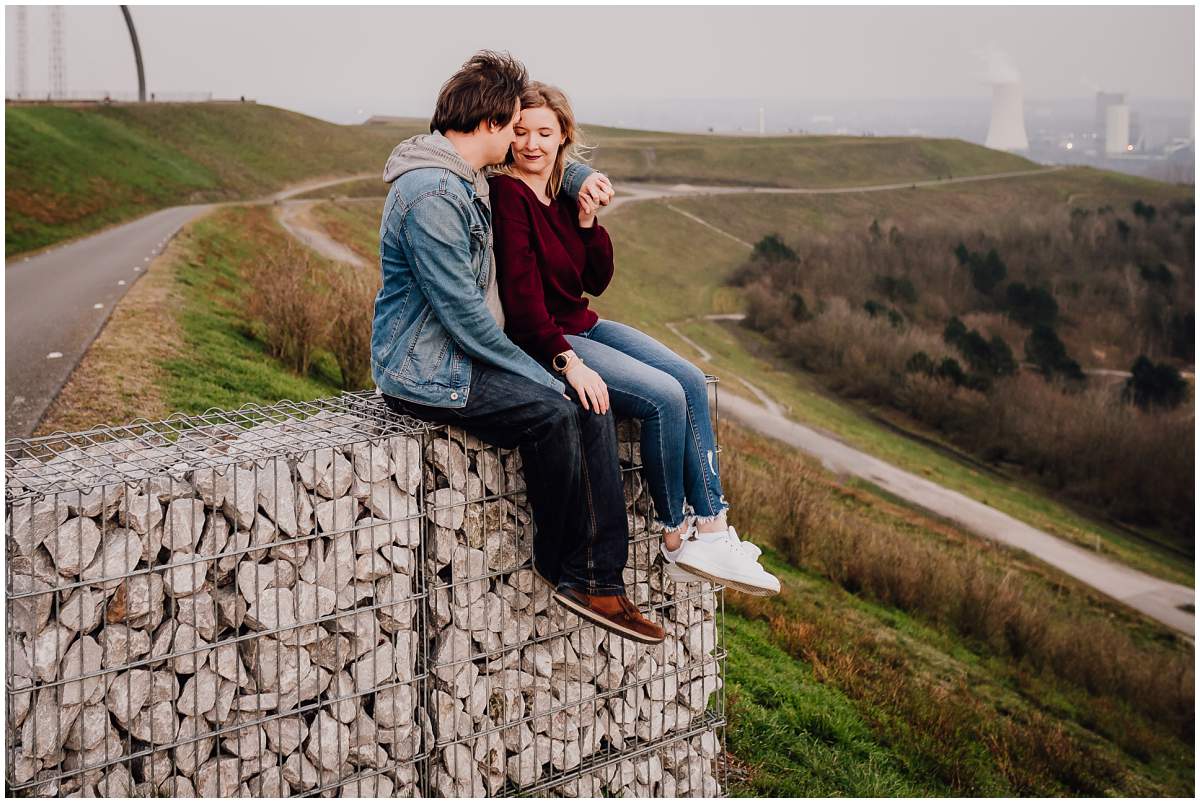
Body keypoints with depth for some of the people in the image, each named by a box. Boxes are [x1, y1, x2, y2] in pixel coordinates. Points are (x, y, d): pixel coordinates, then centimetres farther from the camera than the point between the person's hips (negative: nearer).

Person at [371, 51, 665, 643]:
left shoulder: (469, 174, 11)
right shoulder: (430, 196, -22)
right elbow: (464, 313, -23)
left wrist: (577, 177, 13)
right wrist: (534, 372, -15)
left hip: (465, 352, 10)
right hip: (424, 370, -10)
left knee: (590, 409, -9)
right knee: (549, 411, -28)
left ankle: (598, 582, -9)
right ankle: (561, 567, -5)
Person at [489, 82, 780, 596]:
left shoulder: (565, 190, 7)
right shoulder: (507, 195, -16)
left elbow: (597, 282, 6)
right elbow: (520, 293, -22)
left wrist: (588, 222, -9)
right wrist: (568, 363, -26)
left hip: (583, 325, 8)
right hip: (538, 341, -8)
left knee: (691, 380, -8)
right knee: (665, 397, -20)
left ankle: (712, 531, -9)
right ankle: (677, 543, -7)